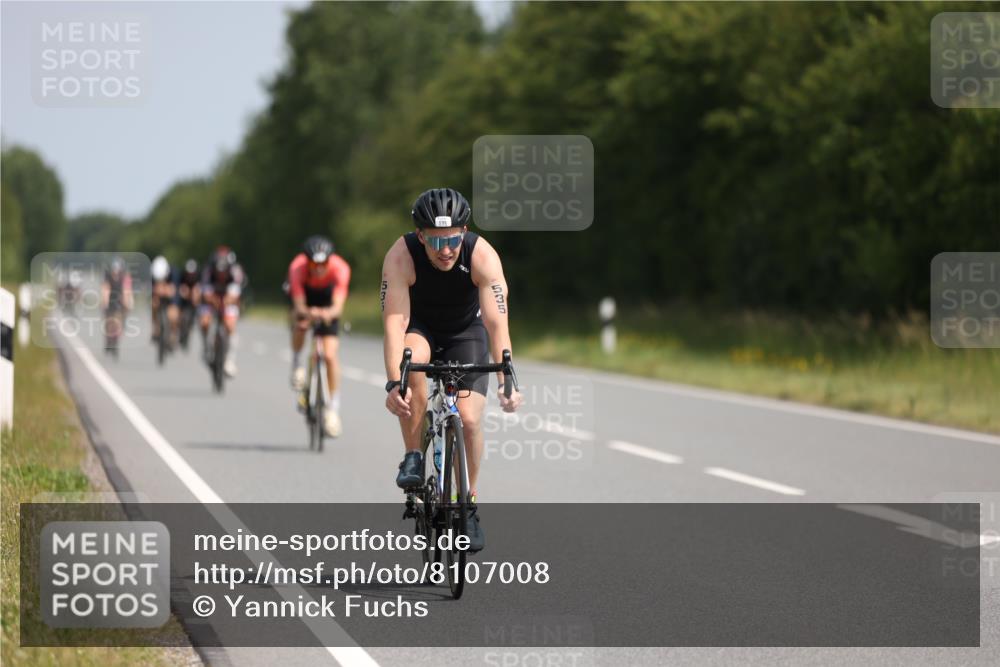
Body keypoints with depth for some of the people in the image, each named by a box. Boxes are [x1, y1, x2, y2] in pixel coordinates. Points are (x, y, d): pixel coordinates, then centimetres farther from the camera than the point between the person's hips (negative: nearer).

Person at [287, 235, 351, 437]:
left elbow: (338, 305, -43)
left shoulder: (340, 268, -36)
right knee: (301, 320, -33)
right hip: (304, 292, 1)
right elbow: (299, 306, -40)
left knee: (330, 355, -11)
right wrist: (307, 313, -63)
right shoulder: (298, 267, -36)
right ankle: (297, 364, -6)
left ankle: (333, 407, -3)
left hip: (327, 302, -1)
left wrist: (329, 313, -66)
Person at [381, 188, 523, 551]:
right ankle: (413, 458, -20)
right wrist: (393, 384, -50)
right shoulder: (401, 256, -31)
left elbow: (497, 323, -36)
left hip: (465, 331, 0)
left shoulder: (482, 256, -31)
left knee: (469, 420, -15)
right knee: (413, 360, -36)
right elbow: (395, 322, -37)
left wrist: (507, 382, -48)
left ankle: (468, 503, 8)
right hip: (420, 327, 0)